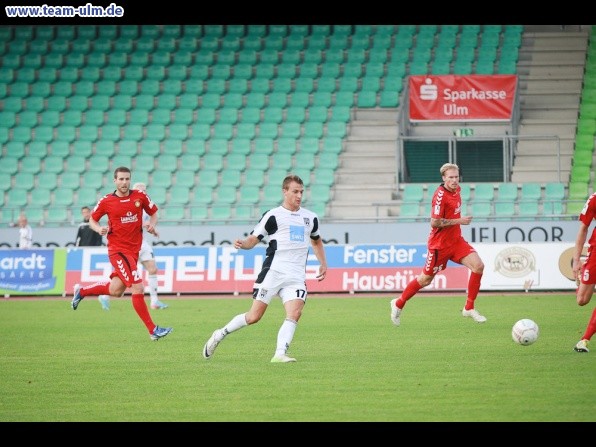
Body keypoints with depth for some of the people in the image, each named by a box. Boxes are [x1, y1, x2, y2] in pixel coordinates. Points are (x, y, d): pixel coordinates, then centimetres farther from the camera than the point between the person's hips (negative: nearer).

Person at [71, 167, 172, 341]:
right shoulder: (106, 201, -5)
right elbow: (92, 219, 8)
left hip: (134, 250, 5)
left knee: (115, 290, 15)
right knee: (138, 288, -15)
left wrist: (152, 224, -6)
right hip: (118, 250, -5)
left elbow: (154, 212, 15)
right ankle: (153, 330, -10)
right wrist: (99, 229, -14)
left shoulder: (140, 196, 1)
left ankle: (81, 291, 39)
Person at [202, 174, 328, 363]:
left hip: (296, 276, 4)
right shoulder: (273, 216, 1)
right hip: (273, 271, -4)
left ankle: (279, 354, -21)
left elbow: (316, 241, 35)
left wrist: (323, 263, 24)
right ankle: (220, 335, 14)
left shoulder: (310, 218, 16)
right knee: (254, 316, -6)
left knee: (295, 313, -19)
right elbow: (253, 239, 1)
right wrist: (242, 244, -21)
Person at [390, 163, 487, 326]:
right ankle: (399, 304, 28)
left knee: (478, 266, -11)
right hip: (440, 244, -7)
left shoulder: (457, 190, 4)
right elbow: (435, 222, -25)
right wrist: (459, 221, -21)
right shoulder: (440, 195, -22)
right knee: (425, 279, 5)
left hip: (456, 240, 7)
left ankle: (469, 308, -1)